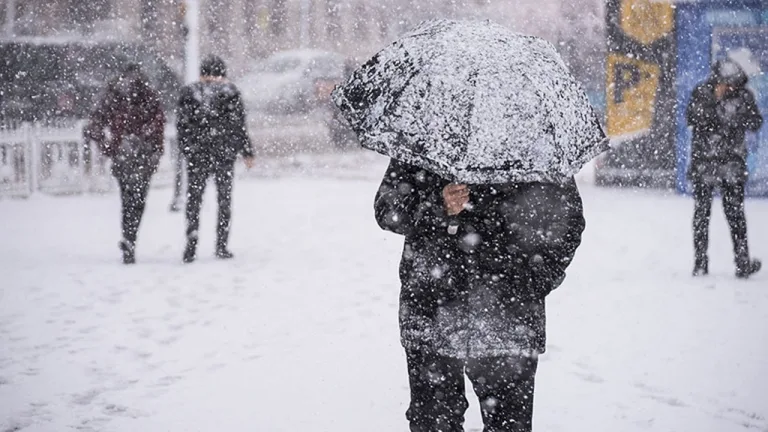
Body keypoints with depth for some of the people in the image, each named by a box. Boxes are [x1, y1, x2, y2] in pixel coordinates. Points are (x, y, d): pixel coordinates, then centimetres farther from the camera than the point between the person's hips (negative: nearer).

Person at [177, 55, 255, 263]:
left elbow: (181, 125, 3)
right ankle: (221, 245, 7)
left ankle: (191, 245, -7)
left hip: (197, 154, 1)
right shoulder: (230, 92, -2)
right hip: (224, 153, -1)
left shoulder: (189, 93, 3)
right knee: (224, 199, 9)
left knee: (193, 199, 6)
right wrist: (247, 152, 4)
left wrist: (187, 150, 13)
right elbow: (238, 125, -2)